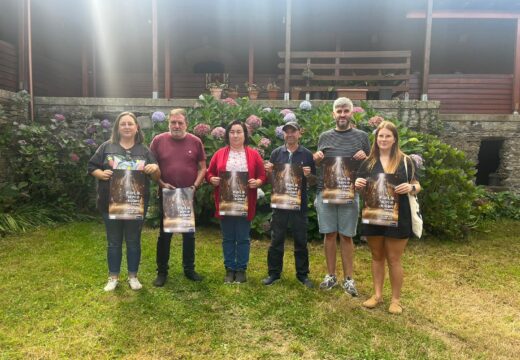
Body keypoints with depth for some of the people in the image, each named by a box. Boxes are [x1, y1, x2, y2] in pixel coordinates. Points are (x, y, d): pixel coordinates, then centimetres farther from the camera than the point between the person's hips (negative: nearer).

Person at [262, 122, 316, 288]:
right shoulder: (276, 153, 4)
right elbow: (270, 179, 9)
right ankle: (274, 273, 21)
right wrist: (269, 171, -13)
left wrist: (308, 175, -17)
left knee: (301, 240, 9)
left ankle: (302, 274, 22)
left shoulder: (307, 154, 2)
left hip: (300, 203, -1)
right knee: (276, 239, 8)